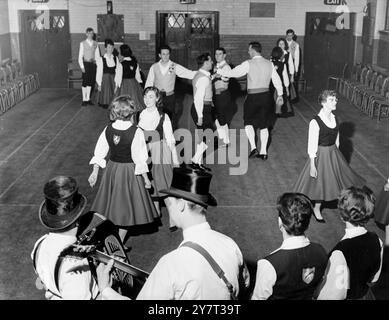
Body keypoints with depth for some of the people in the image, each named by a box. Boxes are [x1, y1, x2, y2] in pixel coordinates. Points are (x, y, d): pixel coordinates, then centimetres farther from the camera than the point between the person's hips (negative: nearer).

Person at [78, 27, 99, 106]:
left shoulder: (95, 44, 8)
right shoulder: (83, 43, 0)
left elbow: (97, 55, 11)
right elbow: (80, 56, -1)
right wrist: (82, 66, -9)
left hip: (93, 64, 3)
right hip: (86, 63, -3)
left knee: (91, 81, 6)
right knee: (85, 81, -2)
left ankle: (88, 98, 15)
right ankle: (84, 99, 4)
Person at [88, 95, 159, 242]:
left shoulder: (108, 129, -6)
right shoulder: (136, 132, -19)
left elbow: (99, 152, 0)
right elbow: (139, 158, -15)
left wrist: (95, 172, 10)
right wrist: (146, 178, -5)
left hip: (111, 168, 5)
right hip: (129, 171, -5)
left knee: (112, 205, 22)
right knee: (126, 208, 10)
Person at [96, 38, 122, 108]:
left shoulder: (116, 59, 5)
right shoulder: (101, 59, -5)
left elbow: (118, 72, 4)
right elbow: (99, 72, -3)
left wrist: (117, 84, -1)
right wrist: (99, 84, -5)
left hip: (113, 80, 3)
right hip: (105, 79, -3)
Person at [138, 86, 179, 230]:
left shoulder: (163, 117, -10)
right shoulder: (140, 115, 2)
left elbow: (170, 139, -7)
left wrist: (175, 159, -6)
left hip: (161, 153, -4)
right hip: (145, 154, 4)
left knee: (165, 185, -3)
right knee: (151, 185, 15)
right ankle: (156, 211, 35)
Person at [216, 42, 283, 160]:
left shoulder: (248, 64, -11)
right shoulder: (269, 64, 5)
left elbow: (233, 73, -10)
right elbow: (277, 80, 10)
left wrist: (219, 71, 3)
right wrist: (280, 94, 22)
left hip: (253, 97, -5)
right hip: (266, 96, 5)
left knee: (248, 122, 14)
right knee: (263, 125, 13)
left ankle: (253, 147, 0)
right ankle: (263, 152, 17)